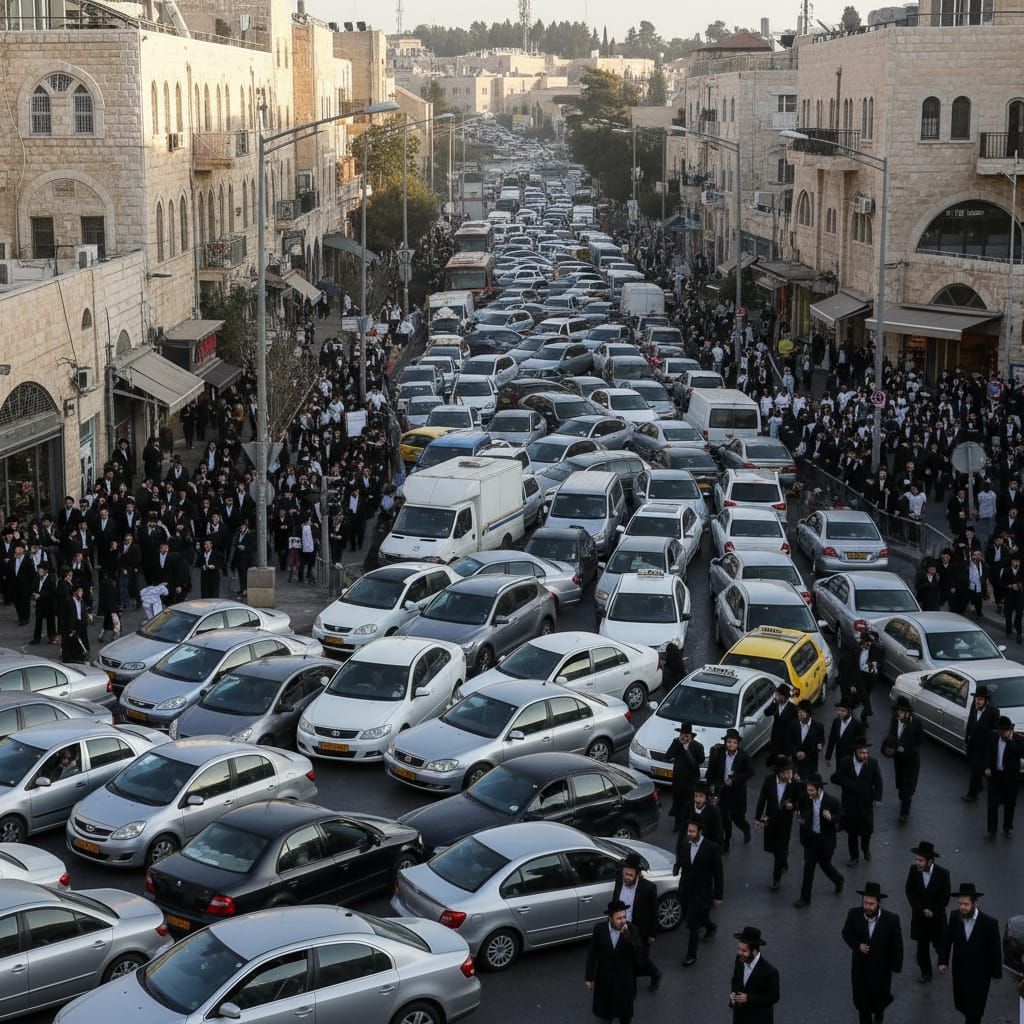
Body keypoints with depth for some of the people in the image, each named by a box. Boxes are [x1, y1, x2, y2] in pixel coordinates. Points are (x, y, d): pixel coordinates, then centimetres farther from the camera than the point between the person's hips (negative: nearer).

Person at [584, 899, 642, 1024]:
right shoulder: (599, 928, -15)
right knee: (604, 1005, 18)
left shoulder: (631, 930, -16)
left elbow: (638, 953, -26)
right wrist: (589, 977, -4)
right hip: (604, 976, 1)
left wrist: (626, 934, -35)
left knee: (624, 1008, 15)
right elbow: (592, 954, -8)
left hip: (625, 977, 0)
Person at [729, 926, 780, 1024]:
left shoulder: (769, 971, -30)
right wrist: (733, 993, -14)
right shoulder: (740, 959, -12)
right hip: (740, 1015, 5)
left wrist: (749, 998, -26)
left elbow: (774, 996, -18)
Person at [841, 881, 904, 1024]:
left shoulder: (891, 919, -25)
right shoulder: (854, 914, -20)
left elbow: (897, 944, -11)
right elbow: (846, 933, -2)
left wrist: (896, 966, -4)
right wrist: (857, 945, -20)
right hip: (860, 965, 1)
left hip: (881, 966, -1)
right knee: (862, 998, 15)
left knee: (880, 995, 21)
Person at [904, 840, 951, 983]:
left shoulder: (943, 873, -21)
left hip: (937, 916, -1)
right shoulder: (913, 870, -15)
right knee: (922, 946, 9)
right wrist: (922, 910, -13)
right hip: (919, 915, 1)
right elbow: (909, 891, -5)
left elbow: (945, 897, -11)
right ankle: (925, 973, 26)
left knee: (940, 944, 15)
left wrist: (933, 912, -14)